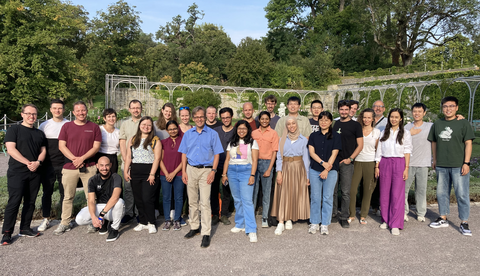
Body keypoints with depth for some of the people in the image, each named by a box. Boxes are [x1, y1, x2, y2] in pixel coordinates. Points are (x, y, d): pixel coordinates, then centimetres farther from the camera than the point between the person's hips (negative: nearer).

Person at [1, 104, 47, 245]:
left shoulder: (40, 133, 16)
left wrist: (38, 162, -9)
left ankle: (25, 229, 19)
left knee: (30, 202, 8)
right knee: (14, 202, -7)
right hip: (17, 172, -5)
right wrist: (28, 163, -16)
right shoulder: (14, 129, 1)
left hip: (34, 172, 5)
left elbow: (43, 151, 12)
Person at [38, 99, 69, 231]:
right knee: (47, 192, 9)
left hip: (64, 164, -1)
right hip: (48, 165, 1)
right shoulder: (44, 125, 6)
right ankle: (46, 219, 21)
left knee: (65, 192, 5)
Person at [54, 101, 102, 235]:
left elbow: (96, 147, 0)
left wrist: (82, 158, -12)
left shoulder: (94, 127, 5)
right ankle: (65, 223, 17)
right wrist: (74, 159, -10)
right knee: (68, 197, 7)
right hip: (69, 167, 1)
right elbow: (61, 146, 2)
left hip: (89, 167, -1)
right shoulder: (67, 126, 8)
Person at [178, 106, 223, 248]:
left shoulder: (212, 134, 2)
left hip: (206, 170, -3)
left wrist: (213, 171, -9)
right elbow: (184, 154, 11)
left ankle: (206, 233, -2)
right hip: (191, 170, 4)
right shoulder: (188, 134, 11)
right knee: (192, 201, 12)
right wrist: (183, 171, 3)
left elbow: (216, 154, 1)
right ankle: (194, 227, 26)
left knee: (205, 203, -7)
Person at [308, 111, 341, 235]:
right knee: (315, 197, 4)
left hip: (331, 171, -2)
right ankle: (314, 223, 16)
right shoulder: (314, 135, 9)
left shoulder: (336, 136, 3)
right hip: (315, 170, 2)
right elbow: (311, 152, 1)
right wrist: (322, 162, -14)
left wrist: (326, 170, -12)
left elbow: (334, 154, -4)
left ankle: (325, 224, 12)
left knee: (328, 197, 1)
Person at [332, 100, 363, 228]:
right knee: (332, 191, 7)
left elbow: (360, 145, 0)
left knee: (345, 192, 2)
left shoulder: (355, 125, 1)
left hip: (347, 163, -3)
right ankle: (332, 214, 21)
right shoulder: (334, 124, 12)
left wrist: (350, 158, -10)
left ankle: (344, 218, 12)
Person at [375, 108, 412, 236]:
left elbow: (407, 152, 1)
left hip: (399, 164, -3)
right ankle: (386, 220, 18)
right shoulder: (384, 133, 12)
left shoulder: (405, 134, 5)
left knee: (397, 194, -5)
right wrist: (377, 166, 6)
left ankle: (395, 225, 0)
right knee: (384, 193, 5)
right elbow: (379, 151, 11)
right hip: (384, 163, 3)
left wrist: (406, 168, -6)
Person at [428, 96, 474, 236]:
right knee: (441, 193, 11)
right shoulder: (437, 124, 10)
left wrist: (466, 163, -10)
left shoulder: (463, 123, -2)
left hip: (459, 165, -4)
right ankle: (443, 219, 24)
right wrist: (435, 160, 15)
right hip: (441, 166, 4)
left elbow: (468, 143, -5)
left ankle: (464, 223, 9)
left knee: (462, 194, -2)